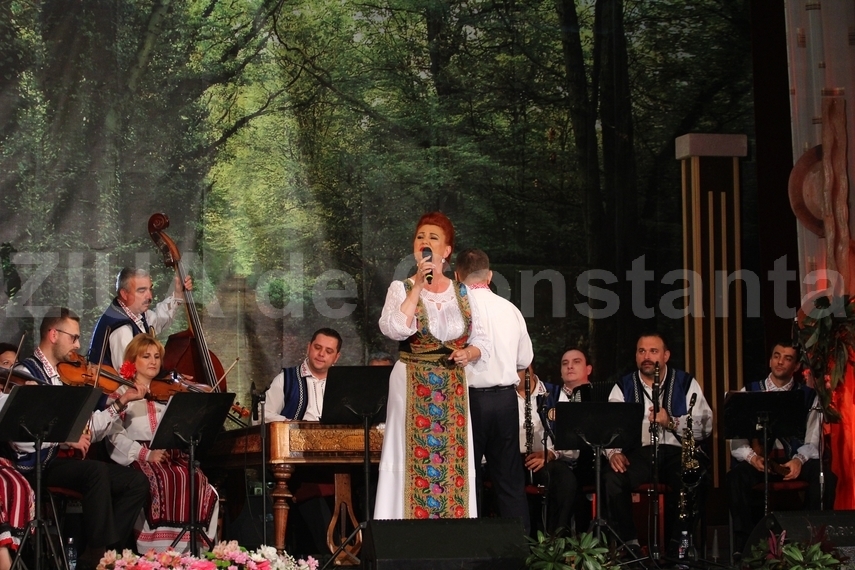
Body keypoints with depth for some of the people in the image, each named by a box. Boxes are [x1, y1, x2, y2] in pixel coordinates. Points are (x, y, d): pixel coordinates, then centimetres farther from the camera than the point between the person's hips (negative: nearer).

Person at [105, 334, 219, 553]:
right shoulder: (123, 393, 9)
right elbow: (115, 435, -5)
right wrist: (146, 453, -18)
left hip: (171, 457, 4)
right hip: (139, 459, -4)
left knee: (199, 484, -24)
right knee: (159, 483, -35)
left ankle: (193, 548, -23)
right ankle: (157, 550, -31)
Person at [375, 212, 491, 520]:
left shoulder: (461, 292, 10)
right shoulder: (402, 289, 0)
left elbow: (482, 340, 13)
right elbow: (394, 329, -18)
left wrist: (469, 353, -8)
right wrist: (418, 287, -17)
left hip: (453, 391, 3)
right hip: (412, 388, -3)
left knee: (454, 461, 2)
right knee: (416, 462, -6)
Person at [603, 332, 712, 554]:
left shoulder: (686, 384, 10)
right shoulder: (623, 387, 14)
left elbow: (705, 426, 0)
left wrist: (671, 422, -15)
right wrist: (613, 452, -19)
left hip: (676, 452, -1)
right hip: (637, 454, 1)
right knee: (612, 478, -31)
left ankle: (676, 543, -19)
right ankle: (630, 542, -18)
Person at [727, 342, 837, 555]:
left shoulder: (809, 396, 9)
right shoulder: (749, 392, 8)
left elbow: (813, 441, 1)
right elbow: (736, 440, 0)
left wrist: (799, 460, -21)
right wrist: (752, 457, -21)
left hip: (795, 460, 1)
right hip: (757, 460, -1)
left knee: (826, 477, -30)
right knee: (736, 477, -33)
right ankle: (745, 545, -21)